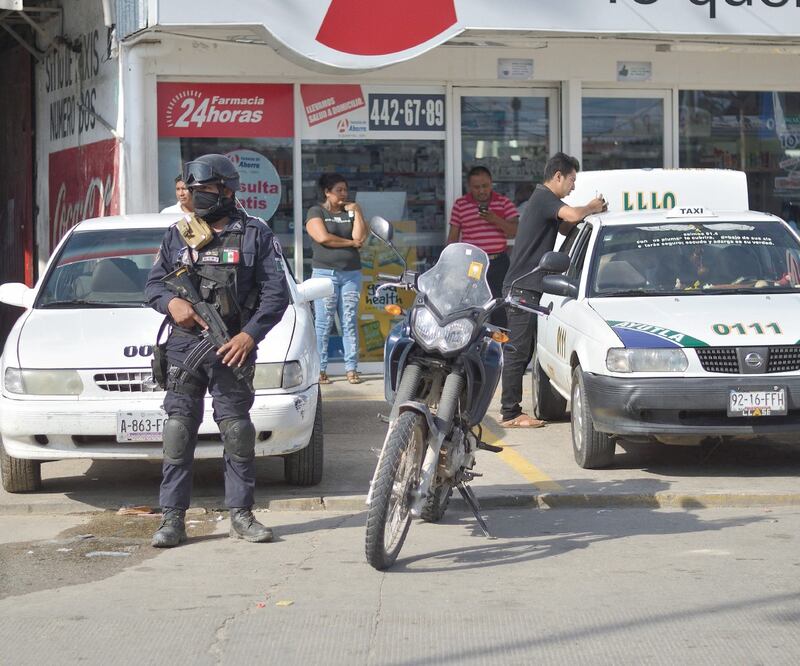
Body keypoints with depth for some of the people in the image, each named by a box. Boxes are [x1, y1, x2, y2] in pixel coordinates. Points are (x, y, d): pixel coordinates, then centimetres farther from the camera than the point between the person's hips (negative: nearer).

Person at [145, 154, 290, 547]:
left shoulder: (255, 234, 6)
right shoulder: (178, 235, 14)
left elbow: (276, 292, 1)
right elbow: (153, 284, 15)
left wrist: (251, 334, -11)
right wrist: (172, 303, -8)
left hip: (233, 346, -2)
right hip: (184, 344, 2)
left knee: (237, 431, -1)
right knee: (178, 429, -3)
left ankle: (241, 514, 8)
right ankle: (172, 517, -1)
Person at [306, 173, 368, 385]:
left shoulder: (350, 212, 16)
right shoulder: (316, 212, 4)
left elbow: (360, 237, 2)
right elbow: (323, 237, -11)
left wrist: (357, 212, 0)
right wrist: (350, 243, -2)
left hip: (351, 273, 4)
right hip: (325, 272, -4)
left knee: (350, 322, 1)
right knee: (323, 321, -6)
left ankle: (351, 369, 1)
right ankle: (320, 369, -4)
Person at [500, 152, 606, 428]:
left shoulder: (542, 199, 21)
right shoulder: (544, 197, -12)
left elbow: (566, 228, 26)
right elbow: (573, 215, -29)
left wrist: (591, 210, 9)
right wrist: (591, 209, -8)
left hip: (527, 287, 10)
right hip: (523, 287, -10)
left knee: (523, 349, 12)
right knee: (518, 350, -9)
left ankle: (511, 410, 15)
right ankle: (510, 414, -8)